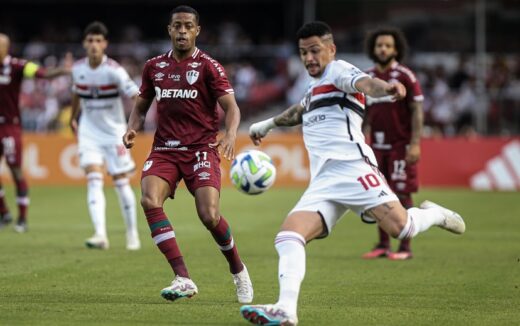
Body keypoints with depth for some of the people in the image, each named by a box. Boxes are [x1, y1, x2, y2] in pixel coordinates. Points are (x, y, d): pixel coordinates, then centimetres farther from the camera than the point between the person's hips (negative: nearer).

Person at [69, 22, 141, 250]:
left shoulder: (114, 70, -19)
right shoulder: (78, 69, -3)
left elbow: (135, 94, -25)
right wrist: (73, 119, 26)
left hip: (114, 132, -3)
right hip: (89, 131, 3)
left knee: (121, 183, 5)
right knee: (93, 180, -14)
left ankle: (132, 234, 23)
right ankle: (100, 235, -23)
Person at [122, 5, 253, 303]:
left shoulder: (209, 66, -2)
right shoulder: (154, 67, 11)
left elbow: (231, 107, -8)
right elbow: (141, 107, 20)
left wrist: (231, 134, -28)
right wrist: (133, 128, -1)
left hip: (201, 149, -3)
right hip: (164, 150, 3)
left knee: (209, 215, -18)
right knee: (150, 201, -24)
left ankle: (238, 270, 13)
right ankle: (183, 279, -24)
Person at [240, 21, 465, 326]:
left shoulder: (339, 71, 2)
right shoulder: (315, 86, 29)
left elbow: (363, 83, -22)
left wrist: (385, 87, -45)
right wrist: (268, 124, 63)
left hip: (352, 167, -8)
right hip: (322, 184, 8)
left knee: (400, 227, -23)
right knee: (288, 236, -15)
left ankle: (434, 214, 12)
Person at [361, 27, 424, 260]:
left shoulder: (405, 76, -5)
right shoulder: (367, 78, 10)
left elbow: (417, 110, -8)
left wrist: (415, 144, -16)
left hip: (401, 146, -5)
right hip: (377, 146, 5)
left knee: (402, 195, -5)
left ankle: (405, 248, -1)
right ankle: (383, 245, 11)